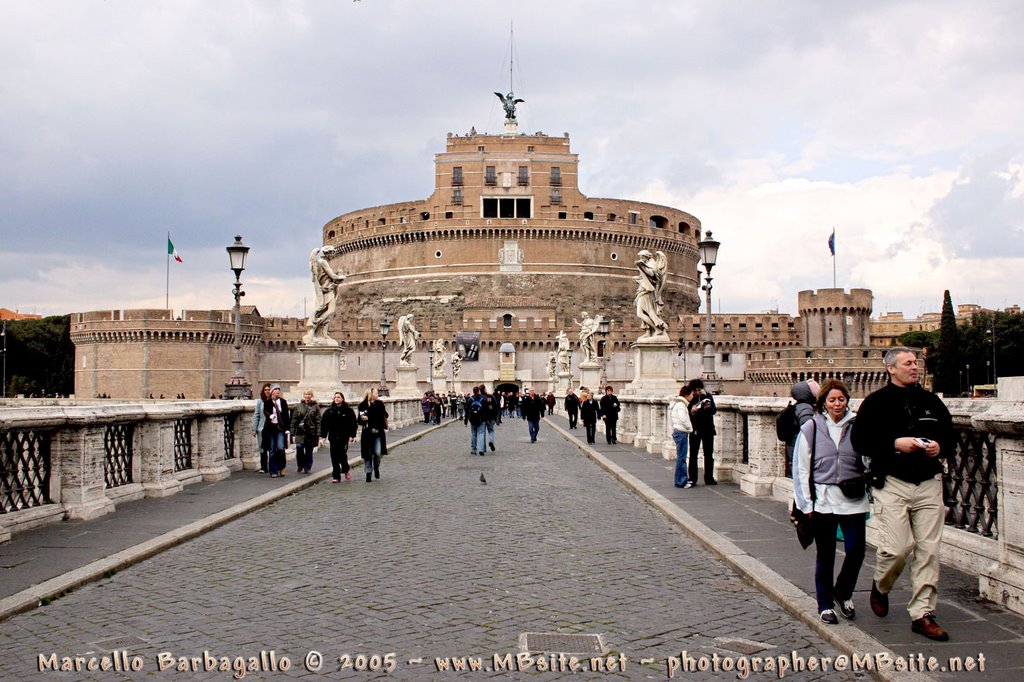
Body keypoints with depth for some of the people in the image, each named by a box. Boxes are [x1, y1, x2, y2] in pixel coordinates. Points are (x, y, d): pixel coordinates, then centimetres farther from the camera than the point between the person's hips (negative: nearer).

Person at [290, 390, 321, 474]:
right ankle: (300, 465, 5)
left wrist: (318, 434, -6)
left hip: (311, 432, 0)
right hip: (300, 431, 0)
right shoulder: (298, 406, 9)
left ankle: (307, 468, 17)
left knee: (309, 451, 4)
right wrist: (293, 432, 3)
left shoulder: (315, 407, 4)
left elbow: (318, 421, 1)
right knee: (299, 447, -16)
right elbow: (294, 420, 9)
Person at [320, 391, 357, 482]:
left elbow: (353, 424, -1)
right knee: (334, 456, 1)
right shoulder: (329, 410, 4)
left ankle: (346, 470, 26)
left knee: (342, 454, -4)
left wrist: (352, 435, -7)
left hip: (344, 437, -2)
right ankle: (336, 477, 7)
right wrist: (323, 435, 0)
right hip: (333, 436, 2)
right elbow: (323, 423, 5)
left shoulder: (348, 410, -1)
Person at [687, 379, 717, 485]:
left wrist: (709, 407, -23)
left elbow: (714, 410, -2)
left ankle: (709, 478, 17)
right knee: (693, 454, -1)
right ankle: (692, 479, 3)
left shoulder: (708, 396, -1)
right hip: (695, 429, -3)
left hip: (708, 428, 3)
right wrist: (691, 412, -28)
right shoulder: (690, 399, -7)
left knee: (709, 454, 8)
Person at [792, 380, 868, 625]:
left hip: (853, 500, 1)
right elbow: (801, 468, 1)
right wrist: (805, 503, -3)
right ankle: (825, 604, 24)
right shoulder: (811, 428, -2)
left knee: (856, 549, -2)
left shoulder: (857, 426, 2)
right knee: (825, 554, 8)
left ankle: (843, 593, 25)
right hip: (823, 499, -1)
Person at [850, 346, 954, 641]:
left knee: (929, 550, 0)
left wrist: (940, 447, -1)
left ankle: (922, 614, 9)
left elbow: (950, 436, 21)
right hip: (892, 484, -4)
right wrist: (895, 444, -16)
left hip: (929, 484, 4)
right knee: (897, 547, -11)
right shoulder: (876, 402, 1)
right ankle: (880, 587, 22)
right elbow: (859, 440, -5)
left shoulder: (931, 401, 14)